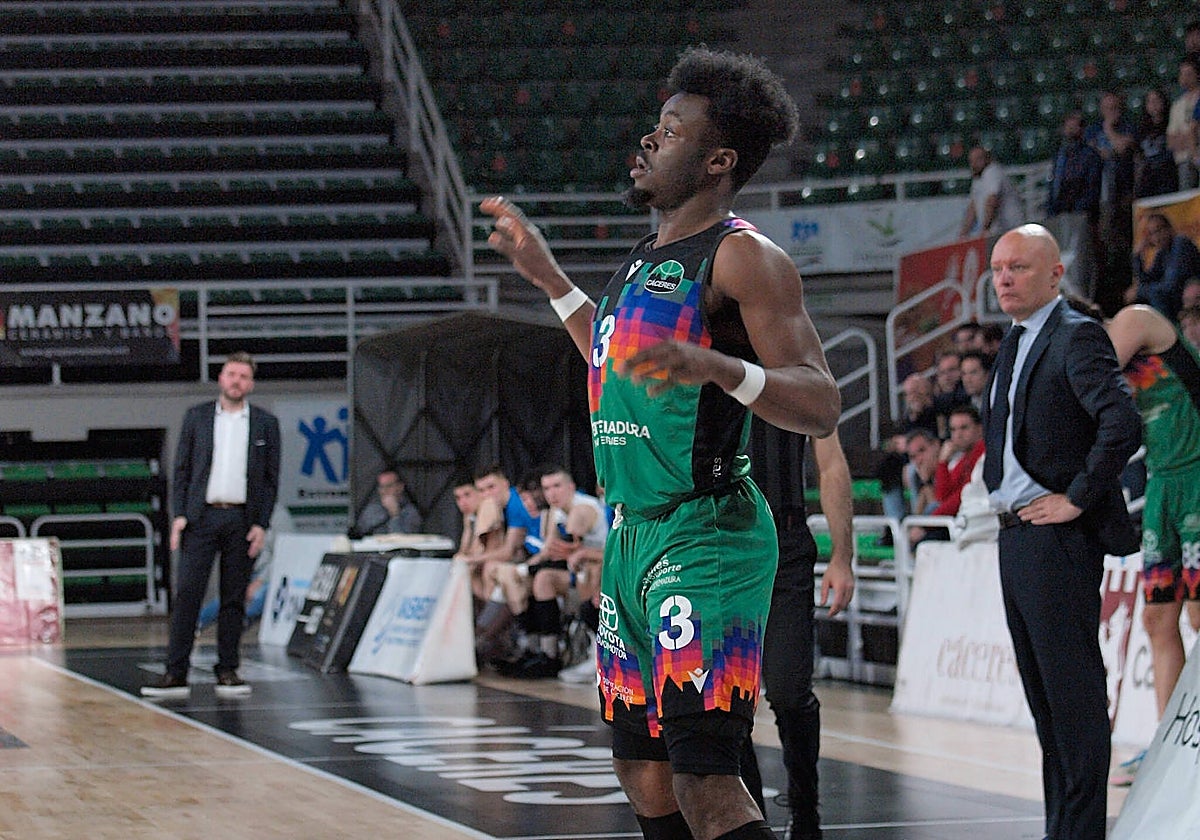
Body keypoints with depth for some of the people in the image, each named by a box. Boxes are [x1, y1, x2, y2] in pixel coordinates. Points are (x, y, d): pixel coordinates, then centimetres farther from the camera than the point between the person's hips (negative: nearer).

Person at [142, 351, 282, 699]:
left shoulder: (265, 423, 7)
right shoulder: (197, 417, 8)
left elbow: (271, 479, 7)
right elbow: (181, 470, 8)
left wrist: (261, 524, -3)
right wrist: (179, 514, -3)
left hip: (242, 519, 1)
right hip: (201, 517, 0)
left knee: (234, 598, 3)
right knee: (187, 593, -6)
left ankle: (228, 671, 10)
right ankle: (175, 673, -7)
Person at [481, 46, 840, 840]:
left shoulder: (744, 256, -12)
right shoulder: (651, 254, 16)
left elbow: (822, 405, -19)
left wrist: (720, 368, -36)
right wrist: (549, 278, 32)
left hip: (708, 538, -10)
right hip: (634, 535, 10)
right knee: (642, 767, 15)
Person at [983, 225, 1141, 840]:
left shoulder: (1077, 336, -12)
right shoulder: (1013, 344, 17)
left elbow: (1123, 424, -24)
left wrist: (1076, 498, -18)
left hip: (1059, 537, -10)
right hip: (1015, 535, 10)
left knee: (1073, 691, -7)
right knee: (1043, 692, 12)